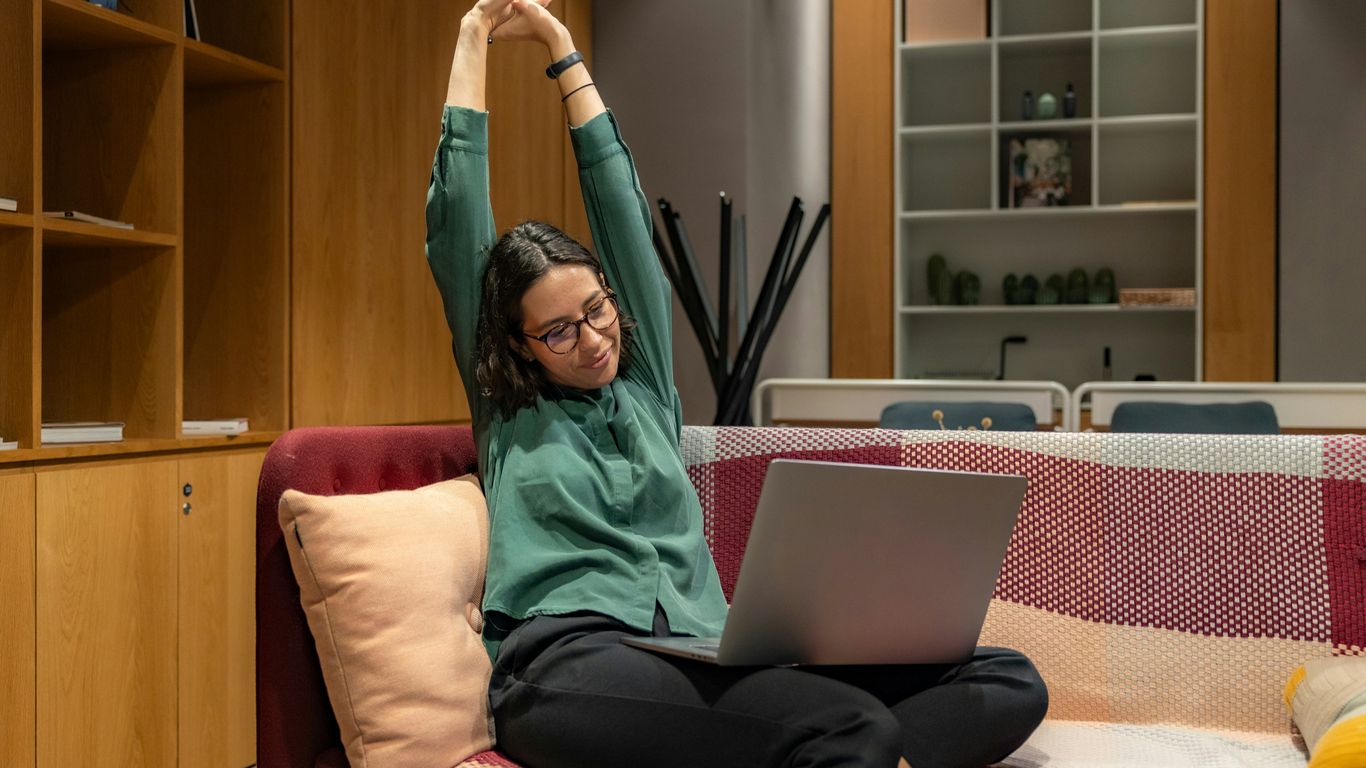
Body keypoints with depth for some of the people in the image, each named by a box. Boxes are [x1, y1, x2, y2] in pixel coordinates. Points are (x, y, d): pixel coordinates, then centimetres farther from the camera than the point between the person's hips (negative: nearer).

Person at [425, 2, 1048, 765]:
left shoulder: (646, 383, 23)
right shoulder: (506, 410, 15)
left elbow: (622, 204, 22)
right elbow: (456, 220, 12)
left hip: (699, 658, 5)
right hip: (568, 664, -5)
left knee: (1009, 683, -19)